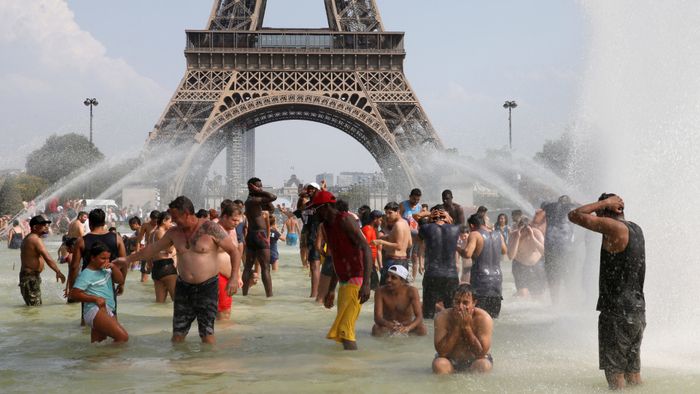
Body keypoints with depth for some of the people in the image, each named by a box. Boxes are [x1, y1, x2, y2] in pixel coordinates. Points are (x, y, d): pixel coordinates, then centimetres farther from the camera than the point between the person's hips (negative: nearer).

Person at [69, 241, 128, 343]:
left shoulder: (105, 270, 12)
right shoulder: (86, 274, -7)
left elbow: (121, 281, 10)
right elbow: (74, 294, -13)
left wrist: (113, 267, -4)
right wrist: (95, 298, -19)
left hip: (108, 311, 8)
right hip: (95, 311, -8)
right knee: (123, 337, -19)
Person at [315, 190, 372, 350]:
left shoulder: (345, 220, -12)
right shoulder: (327, 226, 16)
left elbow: (366, 249, -22)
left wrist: (365, 284, -30)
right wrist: (331, 290, 25)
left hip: (356, 280, -10)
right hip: (345, 282, 10)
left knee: (344, 330, -15)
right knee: (343, 331, 10)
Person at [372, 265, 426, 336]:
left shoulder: (411, 291, -22)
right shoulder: (380, 292, -21)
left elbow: (419, 316, -29)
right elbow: (377, 317, -27)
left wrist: (407, 328, -51)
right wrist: (389, 325, -51)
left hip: (407, 324, 1)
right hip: (388, 325, -1)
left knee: (422, 330, -28)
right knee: (376, 330, -32)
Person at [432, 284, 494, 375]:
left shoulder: (483, 318, -20)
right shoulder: (442, 317, -17)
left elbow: (481, 353, -23)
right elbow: (441, 352, -21)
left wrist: (467, 327, -28)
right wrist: (457, 326, -27)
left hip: (475, 361, 0)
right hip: (450, 362, 0)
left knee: (483, 365, -31)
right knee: (439, 364, -29)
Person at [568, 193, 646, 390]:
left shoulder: (615, 227, -15)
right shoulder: (635, 229, 10)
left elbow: (574, 216, -16)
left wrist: (604, 202, -8)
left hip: (617, 313, -8)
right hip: (637, 311, 8)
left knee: (615, 373, -1)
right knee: (633, 371, 16)